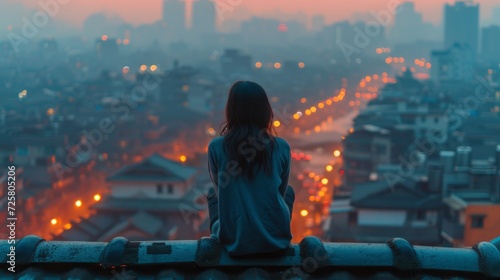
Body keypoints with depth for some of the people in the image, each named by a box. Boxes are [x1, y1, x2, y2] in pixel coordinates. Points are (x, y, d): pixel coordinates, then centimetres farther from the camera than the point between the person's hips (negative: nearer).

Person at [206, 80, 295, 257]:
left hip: (234, 242, 0)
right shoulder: (281, 147, -8)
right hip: (276, 239, 1)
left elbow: (220, 190, 5)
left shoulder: (216, 147, -11)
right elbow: (281, 192, 8)